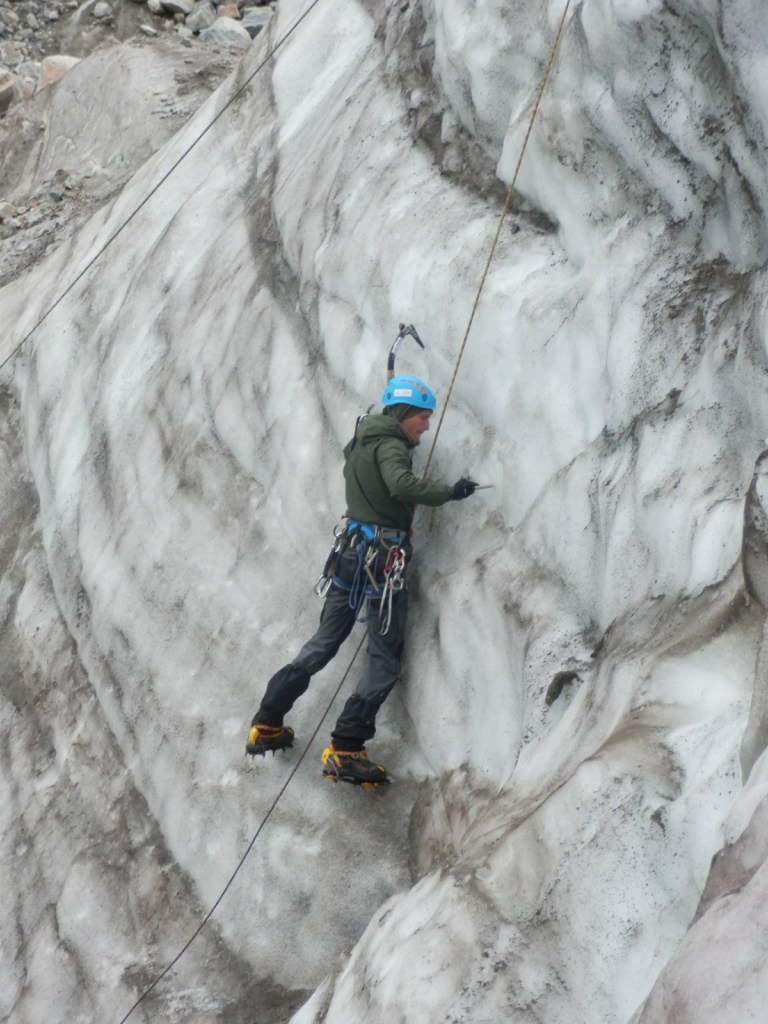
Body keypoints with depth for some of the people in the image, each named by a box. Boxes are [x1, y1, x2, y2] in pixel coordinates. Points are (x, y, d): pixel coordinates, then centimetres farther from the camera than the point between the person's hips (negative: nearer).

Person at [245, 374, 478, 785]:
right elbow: (402, 485, -32)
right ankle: (345, 750, -11)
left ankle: (266, 724, 20)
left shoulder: (360, 442, 15)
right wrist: (450, 492, -23)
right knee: (385, 659, -4)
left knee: (324, 642, 19)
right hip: (382, 556, -9)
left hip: (349, 550, 9)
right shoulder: (391, 447, -12)